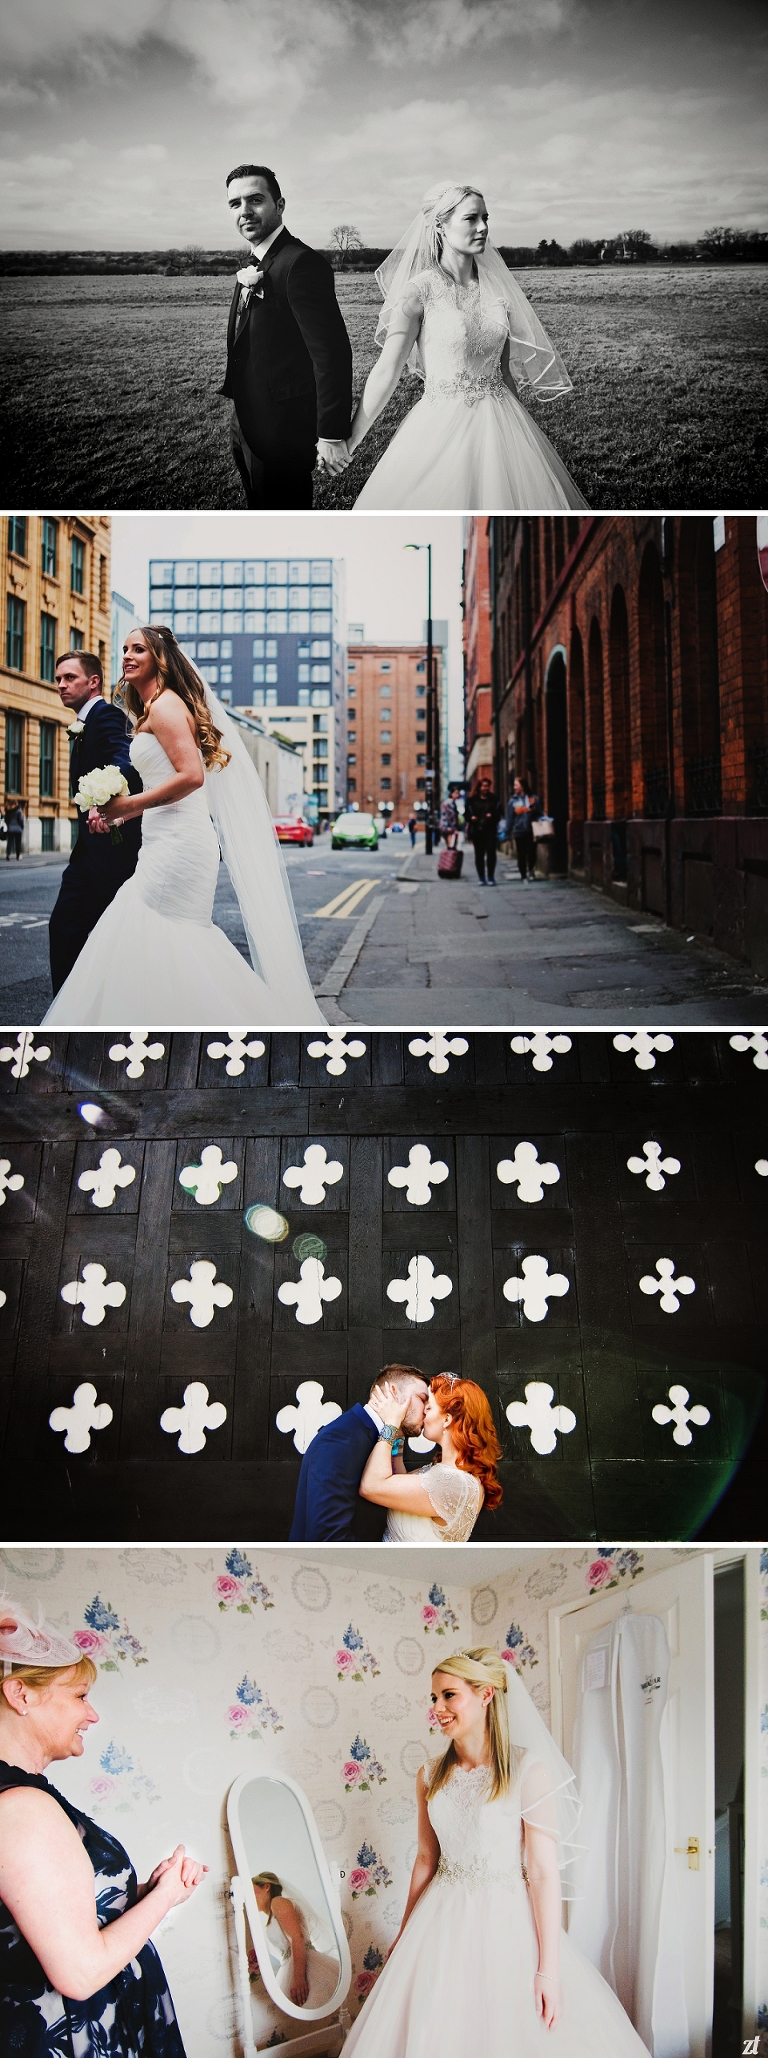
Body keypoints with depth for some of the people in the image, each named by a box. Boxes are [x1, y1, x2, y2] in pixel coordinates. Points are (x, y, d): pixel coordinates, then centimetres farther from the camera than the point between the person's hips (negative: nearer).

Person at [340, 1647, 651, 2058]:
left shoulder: (528, 1770, -14)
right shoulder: (431, 1776, 2)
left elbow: (544, 1872, -13)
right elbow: (426, 1860, 11)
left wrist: (548, 1969, -14)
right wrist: (403, 1937, 15)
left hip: (506, 1921, -4)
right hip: (443, 1923, 4)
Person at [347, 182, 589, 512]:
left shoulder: (496, 287, 7)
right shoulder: (420, 291, -8)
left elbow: (507, 369, 13)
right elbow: (386, 372, -13)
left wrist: (518, 428, 15)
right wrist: (348, 442, -17)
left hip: (501, 424, 5)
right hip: (442, 428, -5)